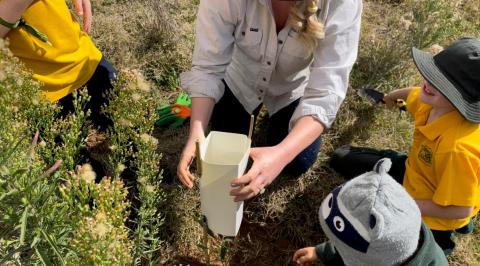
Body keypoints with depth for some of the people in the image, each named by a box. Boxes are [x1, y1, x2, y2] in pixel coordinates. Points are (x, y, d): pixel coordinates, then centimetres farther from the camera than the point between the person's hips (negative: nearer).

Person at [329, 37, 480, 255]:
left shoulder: (458, 149, -40)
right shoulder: (437, 101, -17)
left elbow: (461, 209, -29)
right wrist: (393, 96, 31)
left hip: (433, 213, -7)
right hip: (412, 171, 7)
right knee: (342, 157, 10)